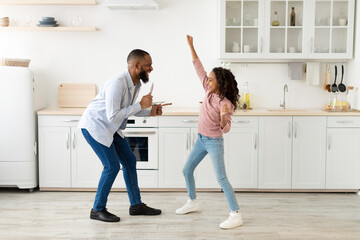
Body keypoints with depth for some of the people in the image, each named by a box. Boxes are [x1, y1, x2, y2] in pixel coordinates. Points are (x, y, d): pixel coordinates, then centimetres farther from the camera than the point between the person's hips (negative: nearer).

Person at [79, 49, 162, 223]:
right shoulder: (118, 83, -29)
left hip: (110, 128, 9)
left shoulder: (136, 83, 0)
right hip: (94, 125, -9)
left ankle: (136, 204, 19)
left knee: (129, 161, 8)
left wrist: (150, 112, -1)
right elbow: (113, 116, -32)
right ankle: (98, 209, 6)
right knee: (112, 166, -10)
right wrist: (140, 105, -27)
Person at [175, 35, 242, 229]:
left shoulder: (226, 104, -20)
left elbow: (225, 129, -23)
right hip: (201, 140, 8)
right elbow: (199, 68, 1)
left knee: (221, 179, -10)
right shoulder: (209, 90, -2)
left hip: (214, 142, -8)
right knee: (187, 170, 16)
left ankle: (235, 215, -6)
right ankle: (192, 202, 35)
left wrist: (223, 117, -44)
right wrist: (191, 46, 0)